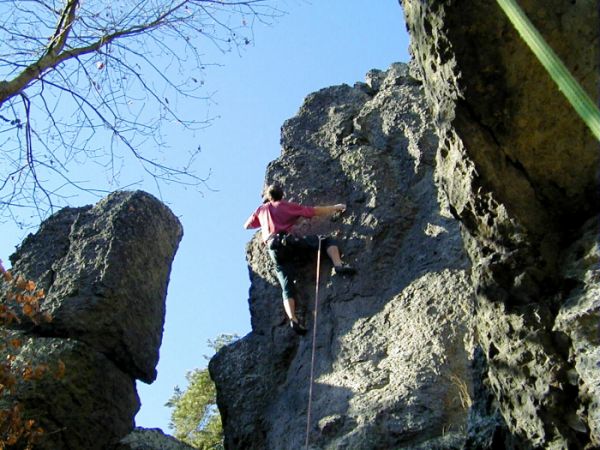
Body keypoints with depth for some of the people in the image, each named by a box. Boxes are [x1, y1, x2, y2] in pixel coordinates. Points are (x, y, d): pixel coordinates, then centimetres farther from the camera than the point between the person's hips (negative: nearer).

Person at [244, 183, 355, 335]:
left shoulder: (261, 210, 26)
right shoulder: (288, 206, 19)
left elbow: (247, 226, 37)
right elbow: (315, 211, 18)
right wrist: (335, 207, 29)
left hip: (274, 251, 3)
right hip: (288, 240, -3)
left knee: (287, 287, -2)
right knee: (327, 240, 7)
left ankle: (292, 319, -22)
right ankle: (338, 265, -20)